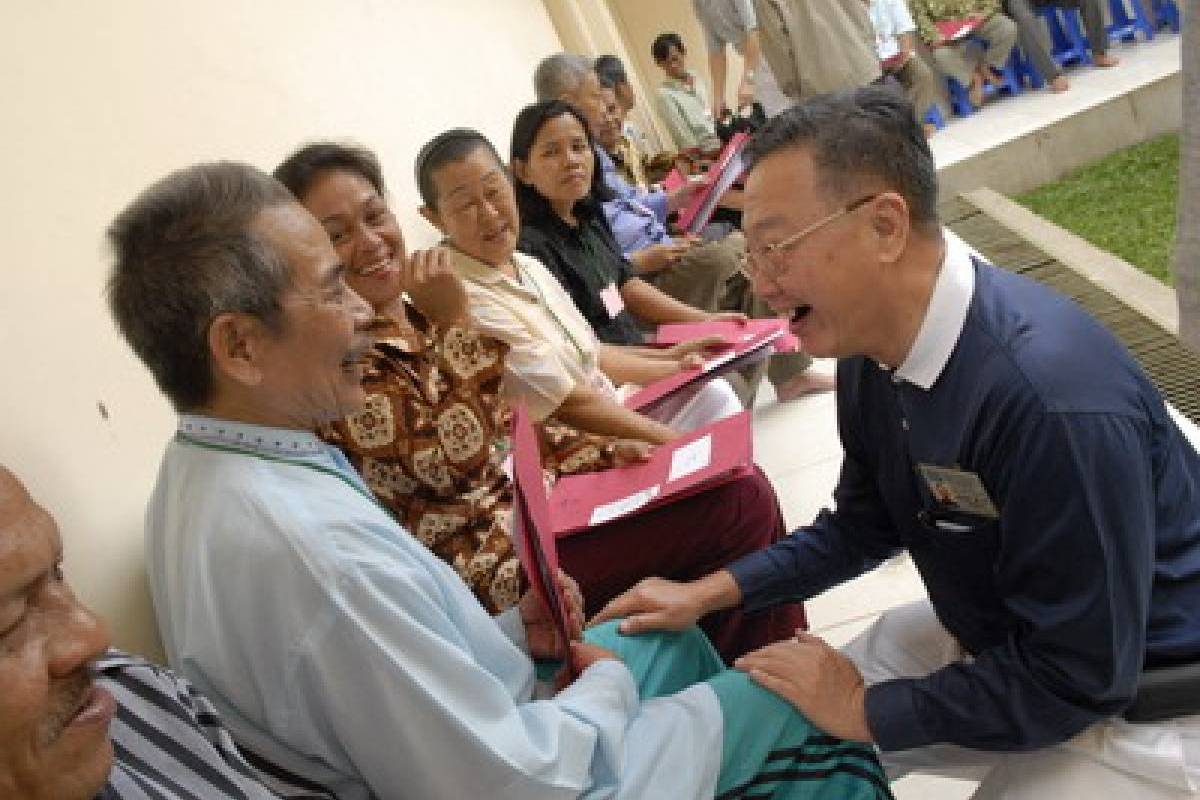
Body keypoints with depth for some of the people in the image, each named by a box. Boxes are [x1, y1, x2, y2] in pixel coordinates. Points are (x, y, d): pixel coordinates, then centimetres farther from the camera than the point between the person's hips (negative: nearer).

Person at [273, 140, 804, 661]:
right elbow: (456, 466, -24)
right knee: (740, 506, -14)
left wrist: (605, 451, 3)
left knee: (745, 483, 0)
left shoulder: (415, 316, 9)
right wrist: (456, 323, -23)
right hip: (498, 558, -9)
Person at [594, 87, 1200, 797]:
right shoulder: (873, 350, -9)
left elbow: (1079, 677, -27)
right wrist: (710, 592, 0)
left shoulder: (1055, 400, -35)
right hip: (996, 641, 7)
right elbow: (864, 524, 7)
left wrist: (866, 710, -18)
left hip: (1138, 704, -7)